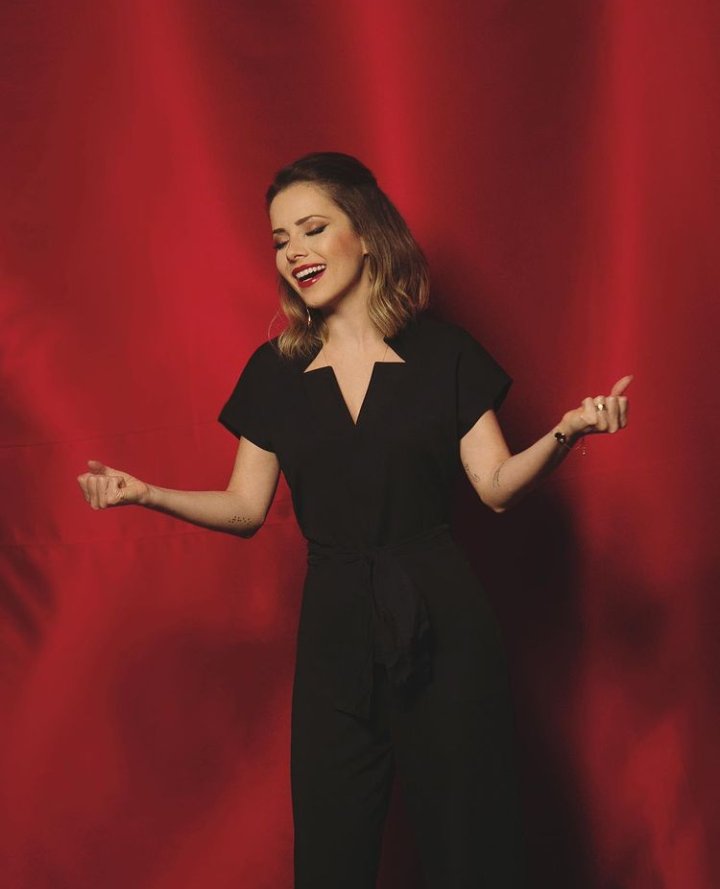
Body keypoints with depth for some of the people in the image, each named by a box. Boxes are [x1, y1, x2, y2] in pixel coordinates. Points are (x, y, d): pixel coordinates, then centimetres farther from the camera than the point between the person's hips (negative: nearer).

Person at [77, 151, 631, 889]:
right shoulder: (274, 370, 5)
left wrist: (562, 434, -21)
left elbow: (497, 487, -3)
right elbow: (246, 508, 5)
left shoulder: (444, 353, -1)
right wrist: (146, 495, -9)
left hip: (439, 623, -2)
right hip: (334, 628, 2)